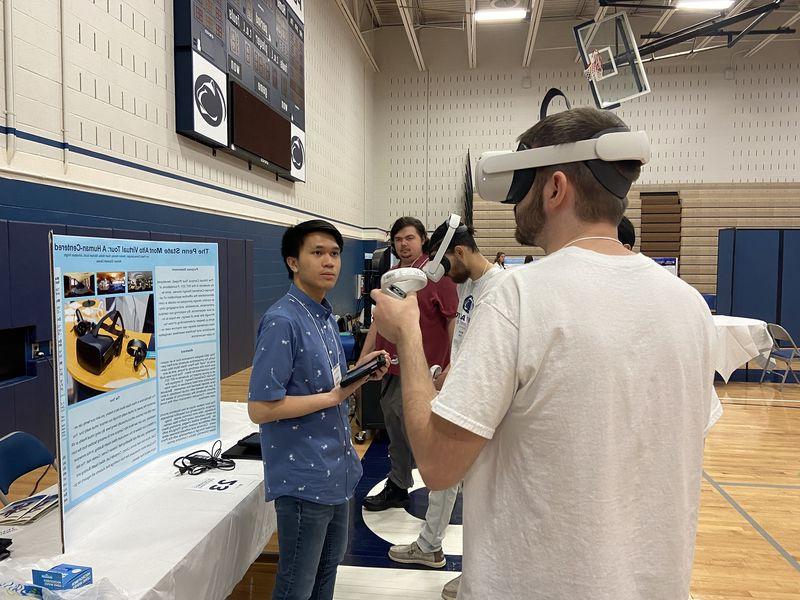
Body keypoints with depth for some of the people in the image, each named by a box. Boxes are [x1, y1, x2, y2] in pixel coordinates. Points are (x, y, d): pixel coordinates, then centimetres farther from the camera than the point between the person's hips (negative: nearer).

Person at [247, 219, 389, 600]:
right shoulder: (282, 321, -21)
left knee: (329, 565, 25)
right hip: (304, 478, -8)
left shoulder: (325, 316, 7)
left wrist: (359, 372, -3)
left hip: (336, 469, 9)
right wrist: (334, 397, -20)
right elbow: (260, 408, -23)